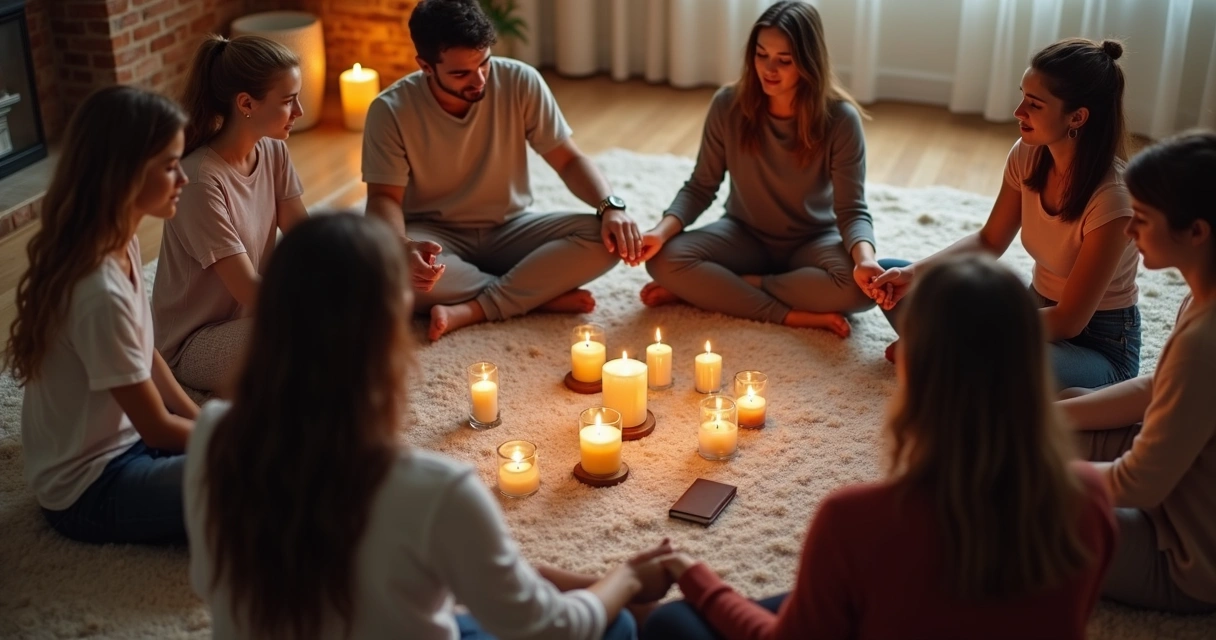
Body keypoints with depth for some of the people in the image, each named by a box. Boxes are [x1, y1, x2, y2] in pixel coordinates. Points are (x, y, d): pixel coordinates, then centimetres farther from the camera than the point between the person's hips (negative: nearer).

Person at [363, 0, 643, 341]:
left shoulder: (520, 82, -13)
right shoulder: (391, 111, -16)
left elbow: (568, 160, -7)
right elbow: (384, 198, -13)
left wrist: (610, 206, -27)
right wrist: (403, 247, -36)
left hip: (511, 229, 2)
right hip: (436, 235, -1)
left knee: (604, 239, -25)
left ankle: (469, 310, -27)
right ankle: (542, 293, -23)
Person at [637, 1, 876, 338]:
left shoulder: (840, 119, -20)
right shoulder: (729, 105, -15)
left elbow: (852, 209, -20)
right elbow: (701, 187, -7)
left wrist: (865, 259, -43)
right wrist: (662, 231, -26)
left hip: (813, 242, -1)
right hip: (746, 237, 1)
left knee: (861, 285, -34)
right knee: (665, 261, -26)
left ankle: (712, 289, -19)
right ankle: (793, 316, -24)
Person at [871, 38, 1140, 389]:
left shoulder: (1112, 198, -28)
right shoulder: (1027, 155, -9)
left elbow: (1068, 321, -24)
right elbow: (988, 242, 4)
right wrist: (914, 273, -12)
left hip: (1102, 346, -6)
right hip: (1038, 310, 6)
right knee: (893, 279, -3)